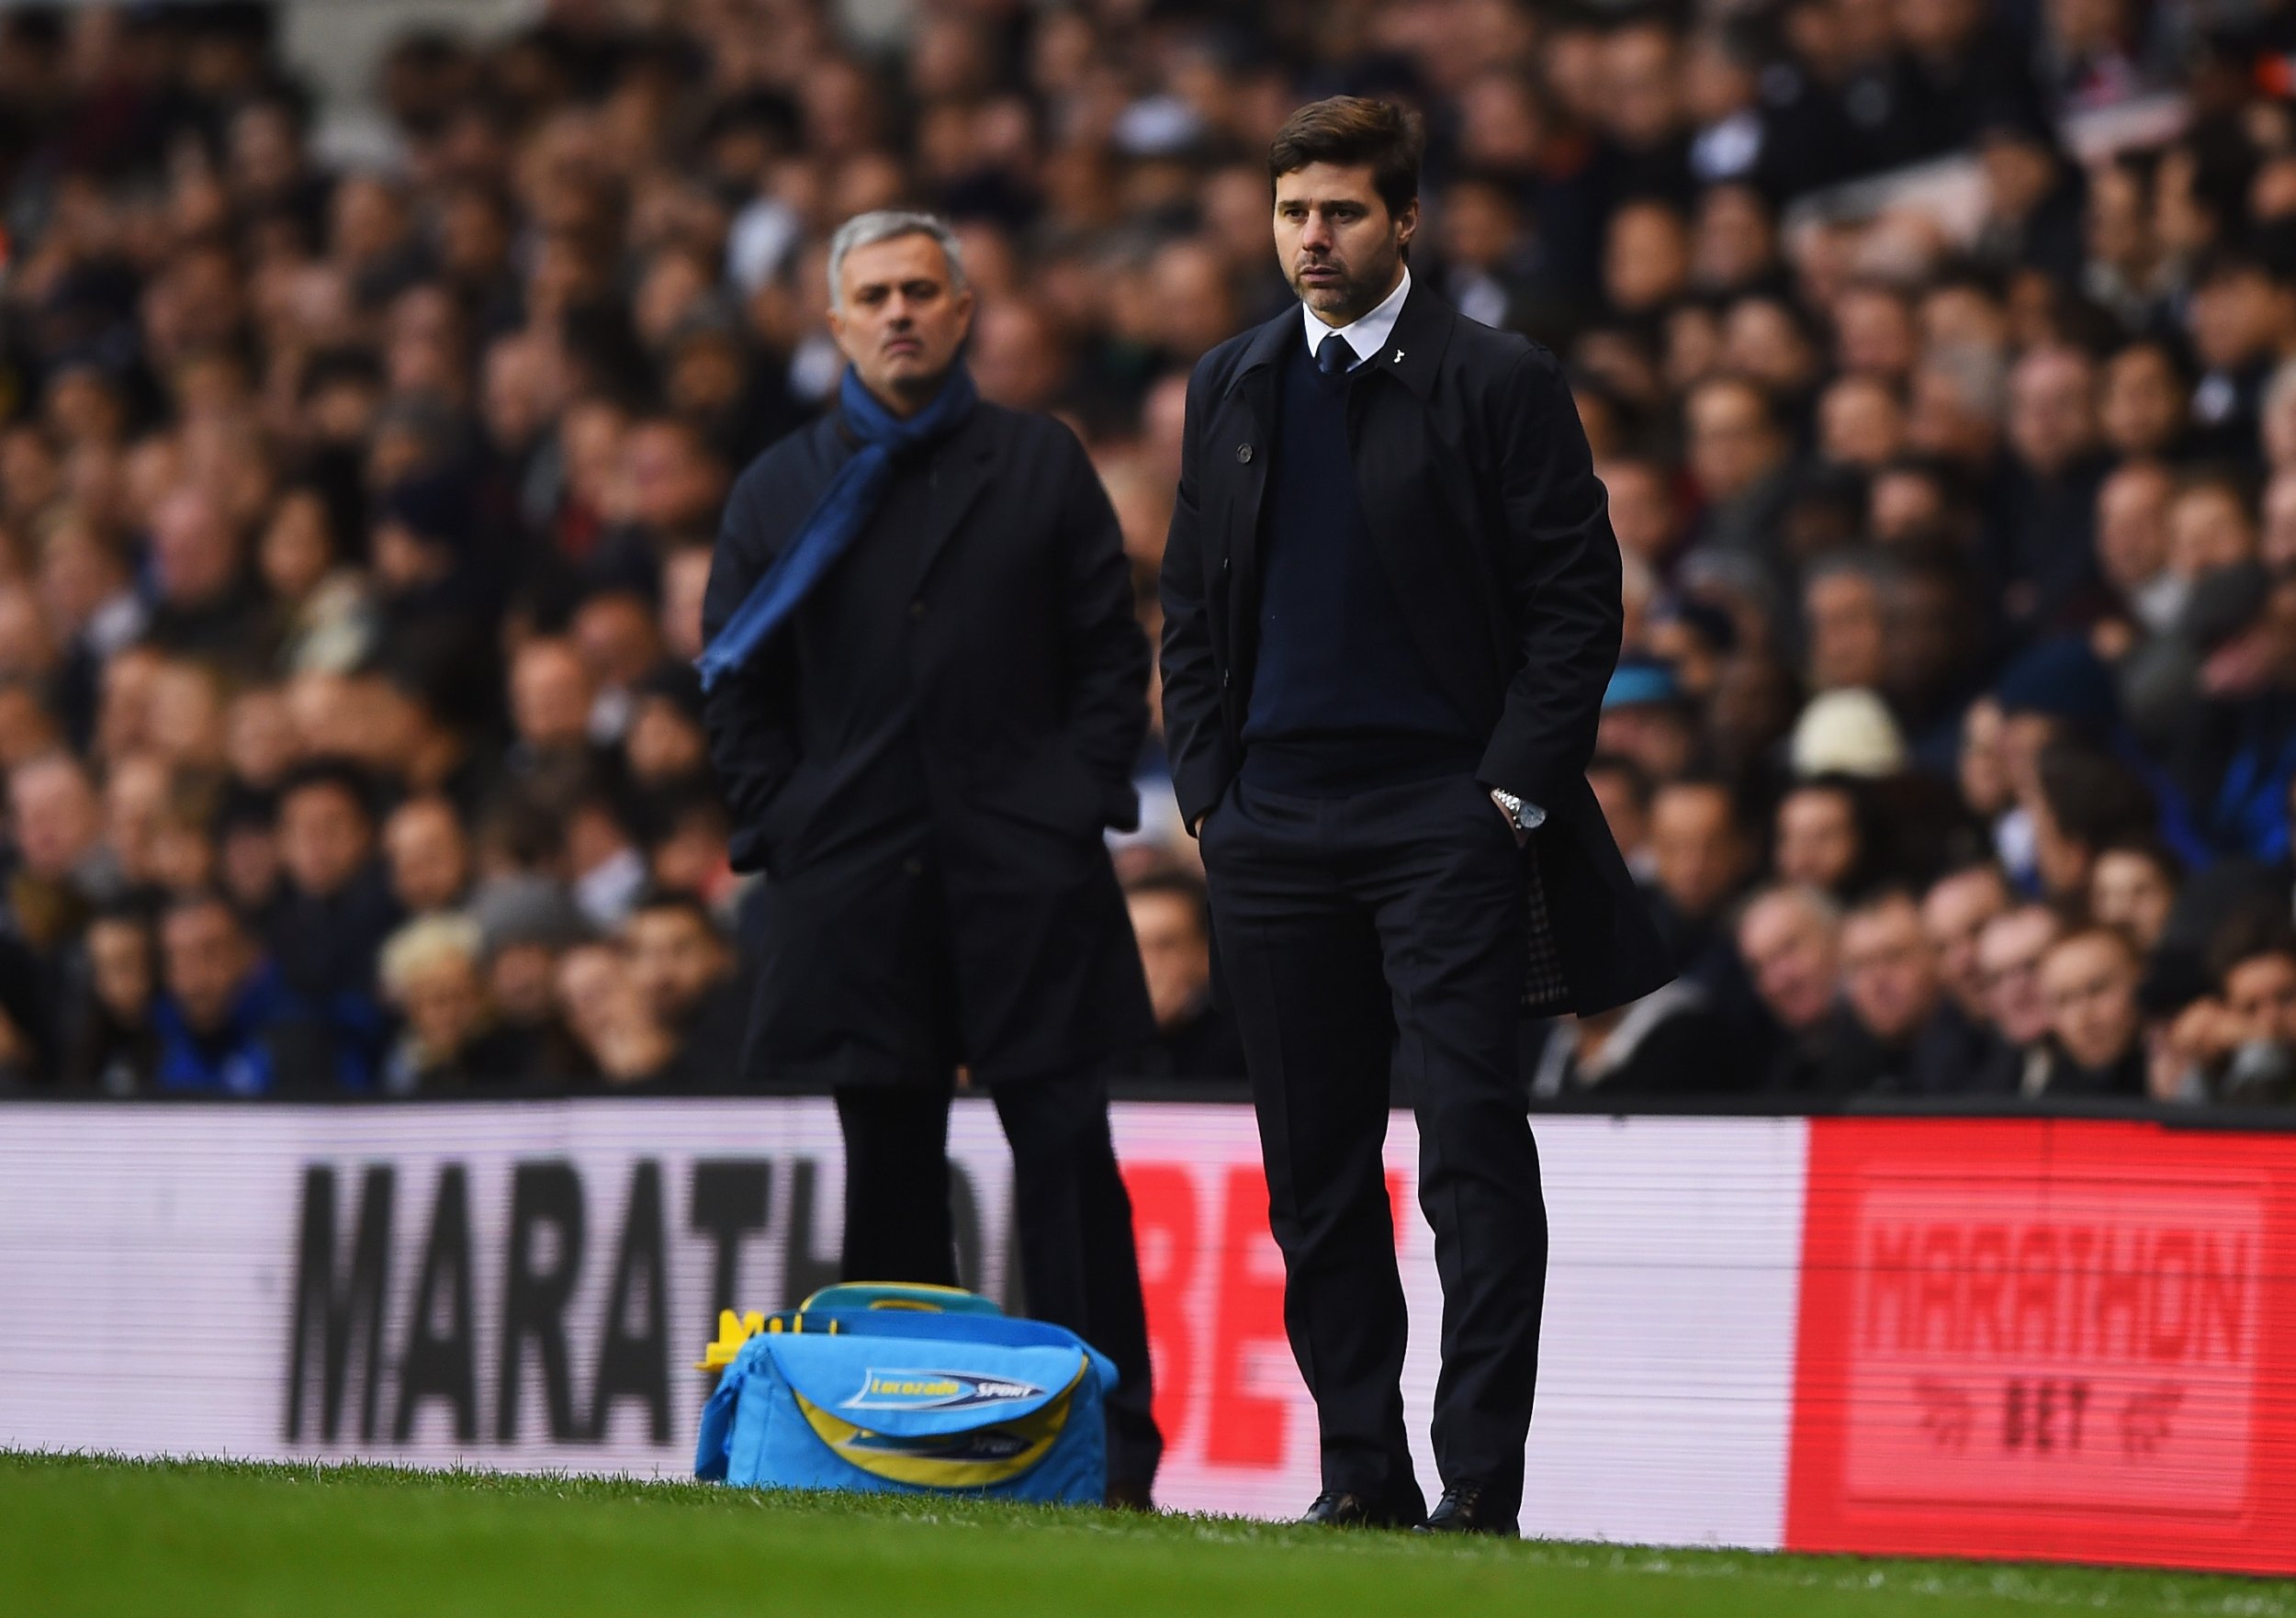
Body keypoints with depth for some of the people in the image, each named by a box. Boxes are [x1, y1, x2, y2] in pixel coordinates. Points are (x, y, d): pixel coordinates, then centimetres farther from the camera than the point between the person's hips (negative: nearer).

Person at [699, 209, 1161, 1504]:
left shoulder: (1042, 465, 9)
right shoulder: (782, 488, 11)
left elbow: (1111, 655, 7)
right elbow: (741, 687, 11)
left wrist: (1079, 805, -4)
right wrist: (785, 829, 0)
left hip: (1028, 875, -2)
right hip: (856, 886, 2)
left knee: (1066, 1156, -6)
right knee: (890, 1178, 4)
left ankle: (1111, 1451, -6)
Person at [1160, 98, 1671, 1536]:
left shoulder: (1501, 386, -2)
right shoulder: (1231, 389, 14)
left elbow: (1578, 603, -3)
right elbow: (1192, 606, 18)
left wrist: (1516, 792, -9)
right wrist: (1208, 787, 8)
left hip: (1446, 821, -5)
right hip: (1275, 824, 5)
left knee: (1473, 1145, -9)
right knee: (1314, 1165, 5)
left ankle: (1481, 1476, -9)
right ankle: (1362, 1470, 11)